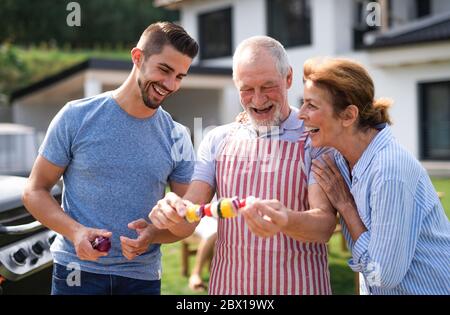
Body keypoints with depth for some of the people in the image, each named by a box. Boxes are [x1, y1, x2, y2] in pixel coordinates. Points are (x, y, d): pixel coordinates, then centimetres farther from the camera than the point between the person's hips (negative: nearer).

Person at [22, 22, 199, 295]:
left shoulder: (177, 138, 0)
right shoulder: (77, 117, -6)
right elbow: (35, 190, -1)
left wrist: (153, 235, -16)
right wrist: (75, 231, -18)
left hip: (143, 276, 2)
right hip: (78, 271, -2)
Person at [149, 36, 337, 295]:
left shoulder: (316, 138, -8)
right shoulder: (217, 140, 3)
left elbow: (325, 226, -16)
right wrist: (173, 212, -24)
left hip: (298, 285, -3)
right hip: (229, 284, 3)